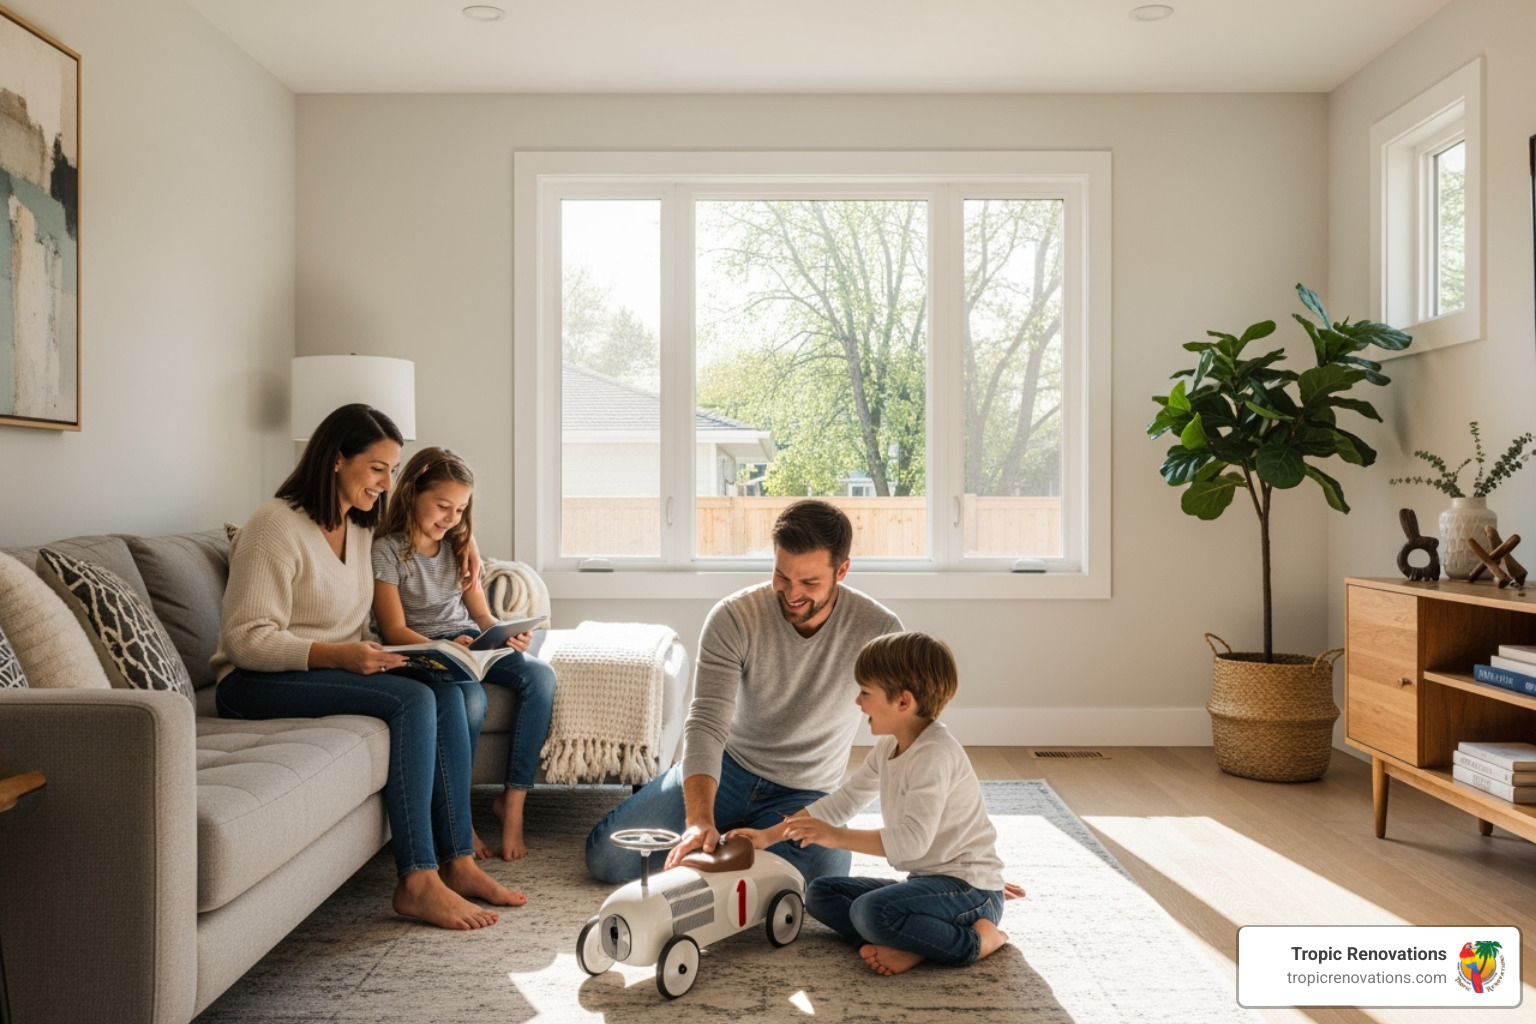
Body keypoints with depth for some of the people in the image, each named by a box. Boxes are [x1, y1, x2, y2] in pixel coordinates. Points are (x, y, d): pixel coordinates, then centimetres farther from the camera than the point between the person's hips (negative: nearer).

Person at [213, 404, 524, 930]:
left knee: (447, 693, -17)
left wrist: (375, 652, -2)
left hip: (336, 666, 8)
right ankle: (416, 883, -25)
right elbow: (246, 639, -20)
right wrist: (337, 655, -31)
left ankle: (457, 861, -13)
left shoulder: (360, 528, 11)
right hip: (257, 683, -8)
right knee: (412, 701, -28)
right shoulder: (277, 527, -15)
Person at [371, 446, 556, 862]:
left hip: (468, 641, 6)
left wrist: (506, 635, -12)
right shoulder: (387, 551, -9)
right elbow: (395, 631, -13)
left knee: (539, 675, -22)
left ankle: (513, 798, -16)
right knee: (470, 698, -37)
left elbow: (481, 613, 10)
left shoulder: (459, 545, 10)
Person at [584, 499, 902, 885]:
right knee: (605, 856, -10)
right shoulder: (733, 617, -19)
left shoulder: (877, 630, -18)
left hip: (804, 797, 0)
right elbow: (706, 723, -26)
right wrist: (699, 819, -42)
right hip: (726, 768, 0)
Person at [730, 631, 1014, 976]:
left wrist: (838, 837, -26)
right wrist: (769, 835, 8)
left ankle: (975, 940, -12)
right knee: (820, 892, 5)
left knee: (871, 910, -33)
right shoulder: (888, 748, 8)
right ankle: (906, 943, -14)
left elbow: (912, 840, -31)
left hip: (969, 886, -10)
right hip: (925, 881, 10)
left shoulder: (935, 754, -21)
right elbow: (841, 801, 13)